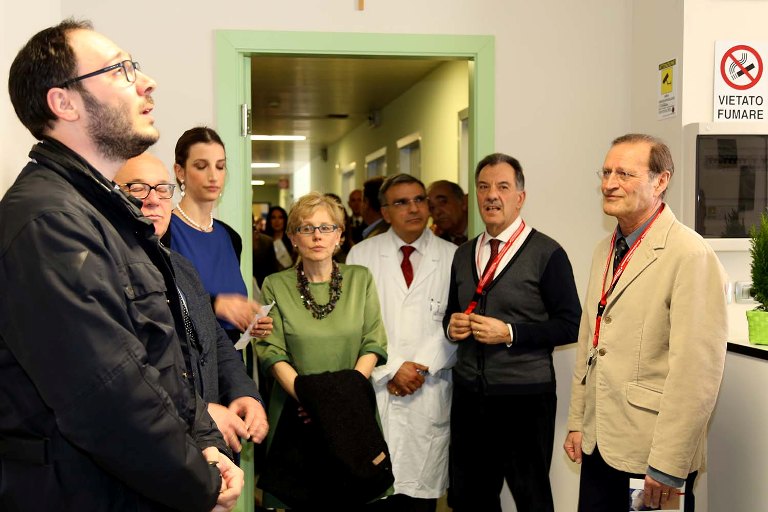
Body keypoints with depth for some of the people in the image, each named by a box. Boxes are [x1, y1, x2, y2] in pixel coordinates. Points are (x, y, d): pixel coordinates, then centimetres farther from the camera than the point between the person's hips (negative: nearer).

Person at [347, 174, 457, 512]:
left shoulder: (453, 258, 5)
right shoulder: (362, 255, 6)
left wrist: (422, 369, -8)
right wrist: (392, 369, -8)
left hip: (430, 393, 0)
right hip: (375, 390, 0)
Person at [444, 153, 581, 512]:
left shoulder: (547, 254, -7)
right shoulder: (463, 255, 12)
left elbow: (570, 324, -10)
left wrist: (509, 333, -18)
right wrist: (451, 325, -2)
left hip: (525, 397, -5)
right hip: (469, 394, 6)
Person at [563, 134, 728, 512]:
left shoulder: (691, 256, -17)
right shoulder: (605, 251, 10)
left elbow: (697, 371, -20)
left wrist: (668, 468, -18)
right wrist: (577, 422, 14)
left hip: (652, 455, -7)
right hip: (598, 444, 7)